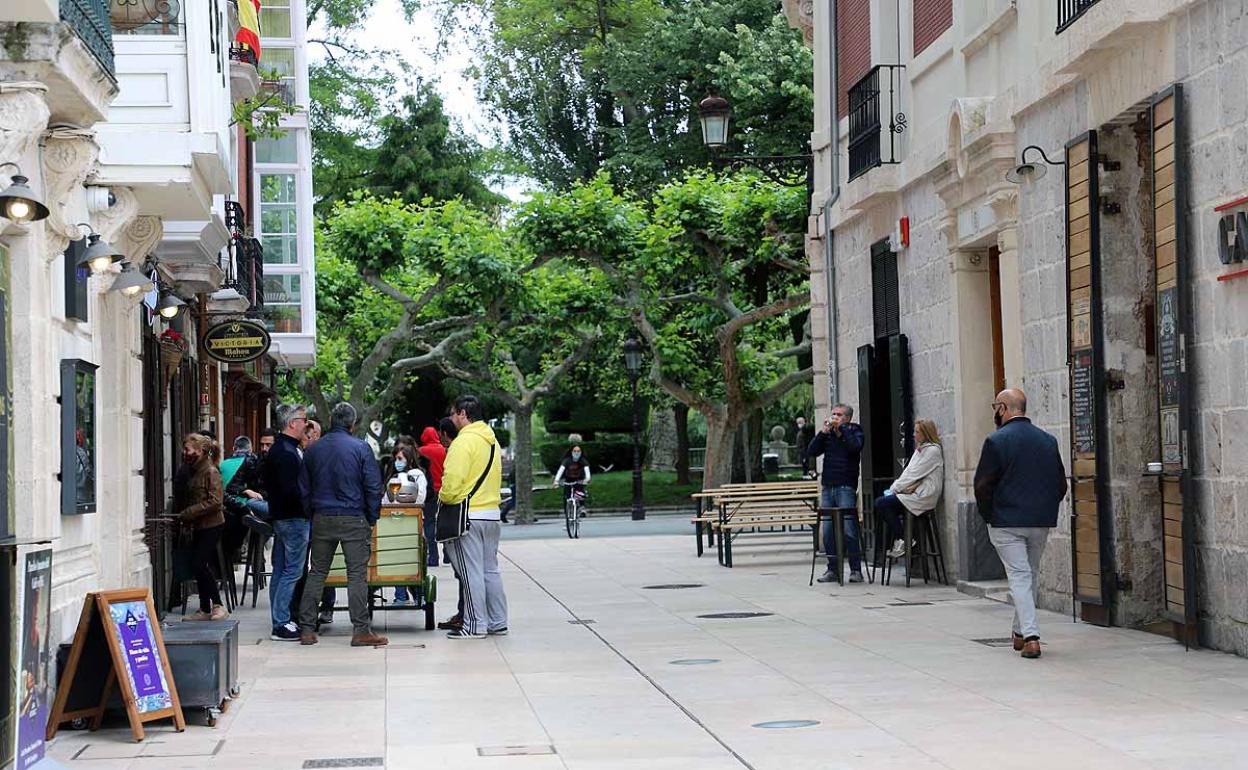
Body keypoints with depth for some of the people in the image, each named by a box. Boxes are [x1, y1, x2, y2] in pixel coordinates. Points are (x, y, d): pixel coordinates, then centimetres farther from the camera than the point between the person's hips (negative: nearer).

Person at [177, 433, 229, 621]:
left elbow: (215, 501, -19)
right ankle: (205, 610, 15)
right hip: (200, 526, 9)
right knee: (198, 565, 9)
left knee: (201, 564, -13)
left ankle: (218, 606, -6)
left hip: (212, 525, -9)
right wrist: (185, 516, 4)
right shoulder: (195, 471, 13)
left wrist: (189, 513, -18)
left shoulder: (210, 471, -13)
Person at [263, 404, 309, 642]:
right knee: (292, 571, -7)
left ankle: (279, 621, 19)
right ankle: (281, 625, -6)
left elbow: (266, 482, 21)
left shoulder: (275, 450, 13)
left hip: (280, 515, 11)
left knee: (280, 571, 13)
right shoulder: (288, 453, -19)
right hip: (294, 518, -11)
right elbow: (292, 490, -24)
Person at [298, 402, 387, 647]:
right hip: (353, 520, -4)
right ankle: (361, 630, -4)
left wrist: (309, 517, 19)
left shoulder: (313, 450, 6)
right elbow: (373, 487, -7)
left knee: (316, 572, 10)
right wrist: (373, 517, 4)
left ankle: (307, 629, 8)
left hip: (321, 519, 4)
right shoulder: (360, 448, -6)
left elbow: (304, 487, 12)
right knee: (357, 574, -2)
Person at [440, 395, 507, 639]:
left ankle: (475, 625, -2)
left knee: (470, 572, -4)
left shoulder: (465, 440, -14)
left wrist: (445, 499, -4)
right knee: (490, 570, 13)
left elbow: (453, 479, -20)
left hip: (468, 515, -9)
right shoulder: (491, 441, 15)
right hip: (491, 514, 9)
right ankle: (497, 622, 16)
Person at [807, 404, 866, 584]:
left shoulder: (854, 432, 5)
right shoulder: (828, 435, 16)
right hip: (828, 487, 5)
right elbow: (811, 451, 6)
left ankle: (856, 570, -5)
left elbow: (855, 446, -17)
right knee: (828, 531, 3)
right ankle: (833, 570, 10)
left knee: (849, 530, -10)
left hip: (846, 487, -5)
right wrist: (823, 432, -3)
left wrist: (842, 428, -9)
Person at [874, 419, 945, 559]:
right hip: (914, 492, 9)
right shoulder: (919, 449, 21)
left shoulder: (932, 450, -9)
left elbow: (915, 474, -13)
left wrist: (894, 488, -10)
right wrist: (894, 488, -2)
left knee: (882, 504, -19)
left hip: (923, 496, -9)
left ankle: (900, 541, -9)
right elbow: (907, 472, 14)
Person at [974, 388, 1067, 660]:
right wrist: (1046, 509, 16)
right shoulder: (1048, 441, 7)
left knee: (1019, 576, -3)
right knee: (1032, 574, 17)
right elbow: (1061, 484, 9)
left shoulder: (996, 441, -9)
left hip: (1006, 522, -5)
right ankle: (1020, 632, 26)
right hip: (1042, 522, 5)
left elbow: (983, 484, -10)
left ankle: (1030, 636, -14)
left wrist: (989, 515, 3)